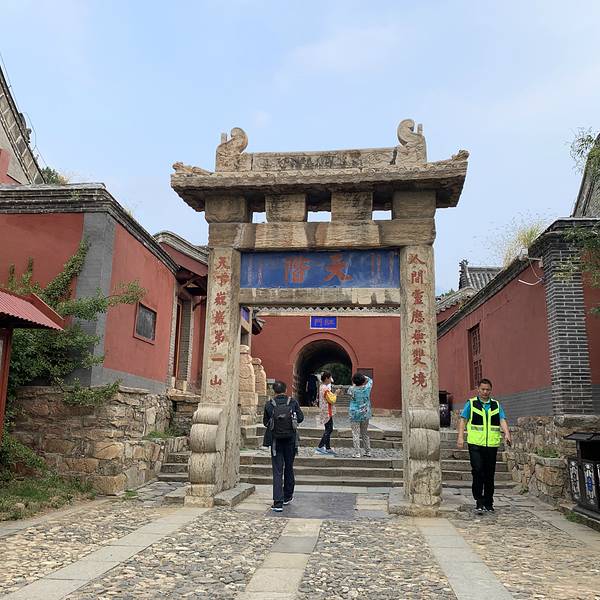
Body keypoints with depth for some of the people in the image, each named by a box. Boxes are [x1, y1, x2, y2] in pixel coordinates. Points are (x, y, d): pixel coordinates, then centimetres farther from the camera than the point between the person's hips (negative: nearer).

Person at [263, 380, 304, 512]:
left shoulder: (269, 404, -6)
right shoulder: (293, 402, -5)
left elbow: (265, 422, 1)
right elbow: (301, 418, -3)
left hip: (276, 441, -1)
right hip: (290, 440, 1)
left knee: (277, 471, 0)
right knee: (289, 468, 18)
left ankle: (278, 502, -7)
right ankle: (287, 496, 30)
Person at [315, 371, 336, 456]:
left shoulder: (322, 386, 11)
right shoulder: (326, 388, -19)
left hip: (325, 411, 10)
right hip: (327, 411, -10)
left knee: (328, 430, 12)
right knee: (329, 430, -6)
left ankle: (328, 448, 15)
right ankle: (320, 447, -7)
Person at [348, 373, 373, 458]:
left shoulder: (352, 389, -12)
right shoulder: (367, 388, -5)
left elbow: (349, 391, 13)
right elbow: (370, 380, 16)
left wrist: (354, 385, 22)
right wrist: (363, 376, 18)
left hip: (355, 414, -4)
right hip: (365, 414, 4)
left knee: (356, 434, -2)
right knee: (365, 433, 17)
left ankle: (357, 453, -5)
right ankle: (368, 451, 22)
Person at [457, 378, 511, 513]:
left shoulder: (496, 405, 14)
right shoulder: (471, 403, 5)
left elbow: (502, 420, 3)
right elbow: (463, 420, 1)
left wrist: (506, 434, -15)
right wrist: (460, 437, -10)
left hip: (492, 445, 3)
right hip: (475, 444, -3)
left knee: (489, 474, 8)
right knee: (478, 471, -12)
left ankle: (488, 503, 19)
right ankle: (479, 500, -2)